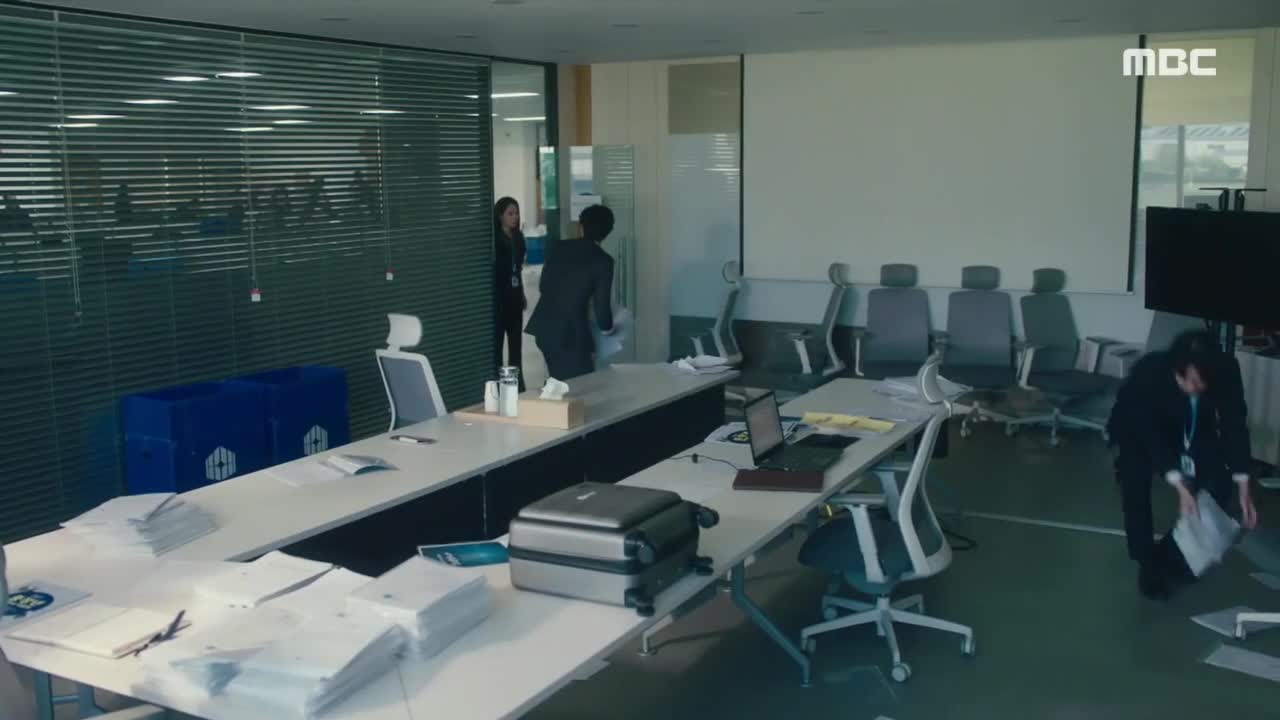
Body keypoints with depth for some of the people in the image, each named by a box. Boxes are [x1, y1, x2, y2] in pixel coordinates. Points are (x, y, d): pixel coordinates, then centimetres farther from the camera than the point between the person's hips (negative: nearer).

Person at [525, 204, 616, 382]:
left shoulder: (562, 248, 8)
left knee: (559, 381, 21)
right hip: (571, 333, -6)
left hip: (544, 328, 6)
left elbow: (543, 285, 15)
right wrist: (606, 327, 13)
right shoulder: (603, 261, -8)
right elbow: (601, 303, -7)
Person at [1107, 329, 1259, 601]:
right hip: (1139, 429, -3)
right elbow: (1151, 436, -34)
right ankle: (1149, 564, -8)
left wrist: (1243, 489, -29)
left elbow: (1234, 426, -25)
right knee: (1135, 484, -25)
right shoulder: (1148, 373, -41)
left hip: (1193, 430, 3)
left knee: (1218, 485, -11)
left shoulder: (1226, 370, -33)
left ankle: (1172, 552, 11)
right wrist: (1180, 486, -41)